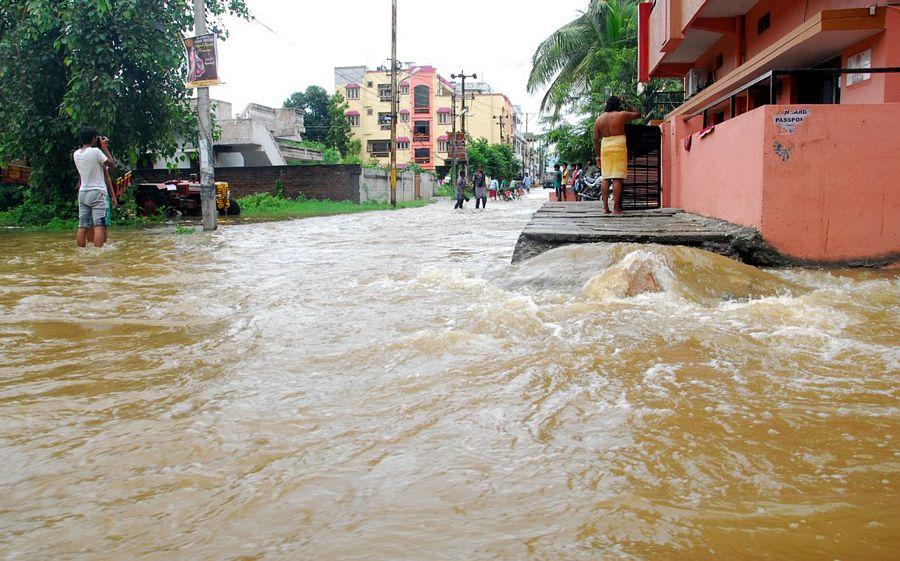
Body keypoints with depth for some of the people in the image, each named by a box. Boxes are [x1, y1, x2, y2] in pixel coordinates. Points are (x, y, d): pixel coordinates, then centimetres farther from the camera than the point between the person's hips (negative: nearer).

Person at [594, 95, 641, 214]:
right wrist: (627, 106, 22)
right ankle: (616, 207, -9)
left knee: (605, 178, 8)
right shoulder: (621, 115, -2)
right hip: (619, 148, -4)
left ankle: (605, 207, 4)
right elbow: (638, 114, 13)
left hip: (605, 149, 4)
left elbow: (596, 139, 8)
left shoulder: (599, 119, 9)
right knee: (617, 178, -5)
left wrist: (598, 156, 13)